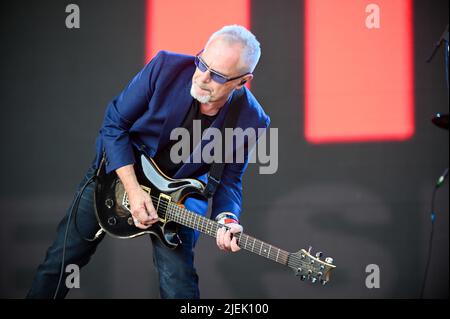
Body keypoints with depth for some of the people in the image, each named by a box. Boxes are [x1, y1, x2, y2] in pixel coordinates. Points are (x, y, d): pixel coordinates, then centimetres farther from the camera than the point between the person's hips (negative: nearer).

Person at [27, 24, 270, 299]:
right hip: (118, 171, 0)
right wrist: (133, 189, -26)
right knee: (61, 259, 8)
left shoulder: (249, 120, -23)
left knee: (179, 284, -10)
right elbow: (115, 123, -18)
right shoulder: (165, 68, -27)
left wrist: (226, 219, -31)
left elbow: (229, 177, -9)